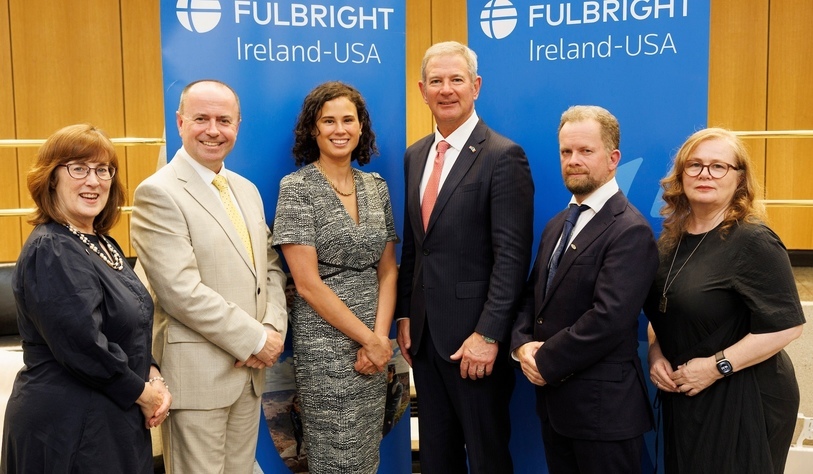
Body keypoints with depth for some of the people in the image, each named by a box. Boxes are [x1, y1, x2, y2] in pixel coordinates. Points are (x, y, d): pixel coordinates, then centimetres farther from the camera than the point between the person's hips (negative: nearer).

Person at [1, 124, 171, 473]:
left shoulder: (103, 244, 9)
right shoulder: (49, 251, -18)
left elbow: (134, 327, 14)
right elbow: (83, 347, -25)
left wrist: (153, 376, -2)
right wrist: (142, 392, -13)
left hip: (113, 420, 8)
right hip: (67, 430, -8)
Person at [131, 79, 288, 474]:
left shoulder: (247, 190, 13)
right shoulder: (158, 193, -12)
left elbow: (270, 267, 14)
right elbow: (181, 291, -19)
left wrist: (274, 329, -4)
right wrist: (255, 341, -14)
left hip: (251, 368, 7)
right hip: (197, 373, -7)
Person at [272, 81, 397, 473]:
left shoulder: (376, 187, 8)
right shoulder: (296, 188, -8)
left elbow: (387, 271, 9)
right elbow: (308, 283, -13)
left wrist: (380, 337, -5)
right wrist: (367, 339, -11)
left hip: (375, 340, 5)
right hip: (324, 342, -5)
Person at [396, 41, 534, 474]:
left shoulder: (503, 157, -12)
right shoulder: (415, 155, 10)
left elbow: (511, 256, -16)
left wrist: (488, 335, -19)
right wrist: (405, 316, 10)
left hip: (473, 336, -6)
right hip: (425, 332, 7)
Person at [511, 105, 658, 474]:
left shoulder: (630, 231, -15)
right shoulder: (557, 225, 13)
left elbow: (609, 318, -24)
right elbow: (532, 295, 14)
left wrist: (546, 361, -15)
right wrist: (523, 344, -5)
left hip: (604, 406, -7)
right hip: (554, 401, 8)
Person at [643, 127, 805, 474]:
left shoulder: (753, 241, -16)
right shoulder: (671, 239, 5)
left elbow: (787, 325, -20)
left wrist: (716, 367, -21)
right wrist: (655, 353, -2)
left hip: (743, 399, -6)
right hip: (682, 397, 7)